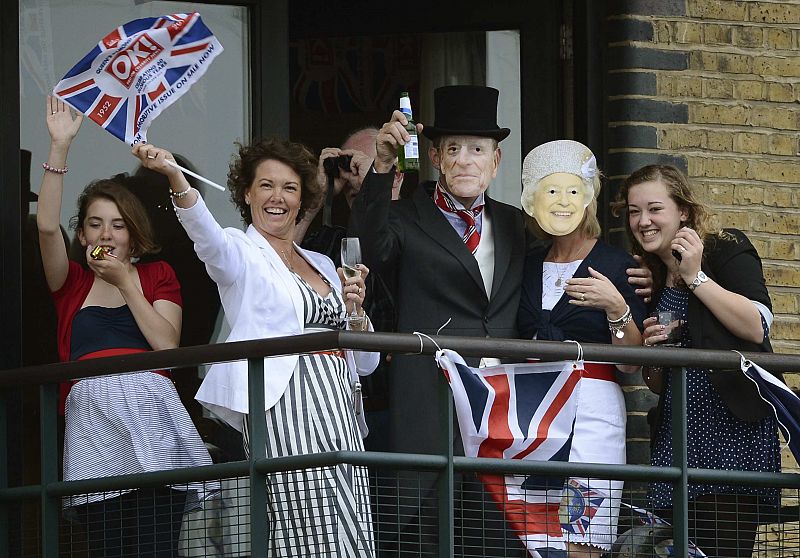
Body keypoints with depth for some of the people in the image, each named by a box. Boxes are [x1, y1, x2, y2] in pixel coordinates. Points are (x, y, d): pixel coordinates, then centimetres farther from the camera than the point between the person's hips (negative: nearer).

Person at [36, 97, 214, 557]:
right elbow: (48, 226, 2)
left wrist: (126, 282, 4)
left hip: (149, 412, -1)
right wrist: (60, 146, -2)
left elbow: (167, 344, 4)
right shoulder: (72, 283, 20)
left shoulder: (158, 277, 19)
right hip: (91, 414, 1)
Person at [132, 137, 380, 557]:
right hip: (284, 408, -6)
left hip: (338, 411, 6)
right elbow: (207, 237, -19)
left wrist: (355, 310, 4)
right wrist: (174, 177, -37)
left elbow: (366, 362, 24)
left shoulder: (323, 266, 24)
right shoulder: (240, 253, 7)